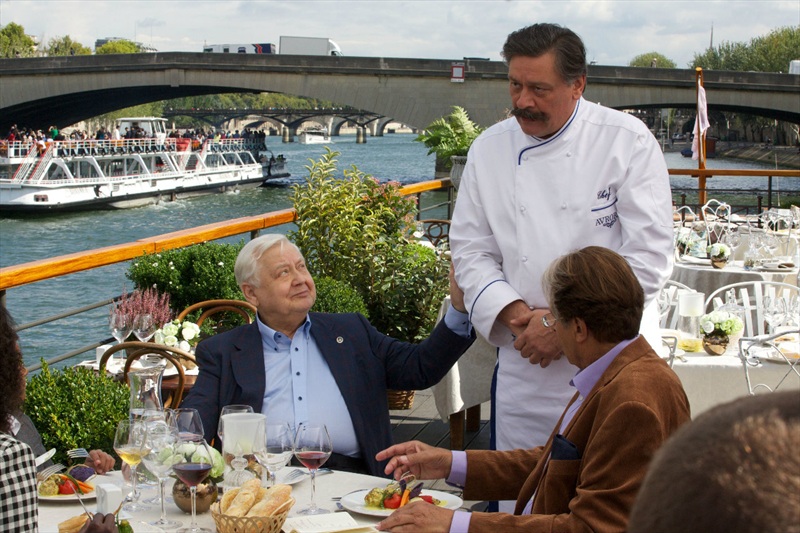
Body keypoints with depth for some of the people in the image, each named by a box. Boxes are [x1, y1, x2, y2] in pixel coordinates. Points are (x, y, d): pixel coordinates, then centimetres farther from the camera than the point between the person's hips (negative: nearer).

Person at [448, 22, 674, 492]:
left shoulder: (627, 141, -8)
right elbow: (471, 251, 6)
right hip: (525, 367, 3)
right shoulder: (489, 150, 4)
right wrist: (518, 316, -11)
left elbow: (650, 257, -12)